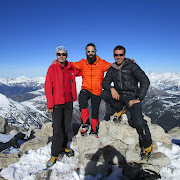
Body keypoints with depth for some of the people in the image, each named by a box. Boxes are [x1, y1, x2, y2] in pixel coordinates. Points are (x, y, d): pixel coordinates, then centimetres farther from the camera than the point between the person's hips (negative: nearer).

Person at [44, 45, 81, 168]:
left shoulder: (71, 68, 6)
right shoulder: (52, 68, -5)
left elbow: (79, 72, 27)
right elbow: (48, 87, -7)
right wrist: (50, 104, -11)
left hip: (69, 102, 4)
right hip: (57, 103, -4)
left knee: (66, 126, 13)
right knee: (58, 128, -4)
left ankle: (63, 147, 31)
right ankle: (56, 153, 10)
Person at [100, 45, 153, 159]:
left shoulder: (132, 66, -5)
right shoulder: (112, 69, 9)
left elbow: (145, 81, -10)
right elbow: (105, 82, 7)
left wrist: (138, 99, -19)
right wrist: (111, 88, -17)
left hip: (132, 96, -4)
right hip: (118, 95, 5)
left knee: (139, 122, -24)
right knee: (103, 94, -21)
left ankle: (147, 145, 5)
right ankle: (120, 110, 5)